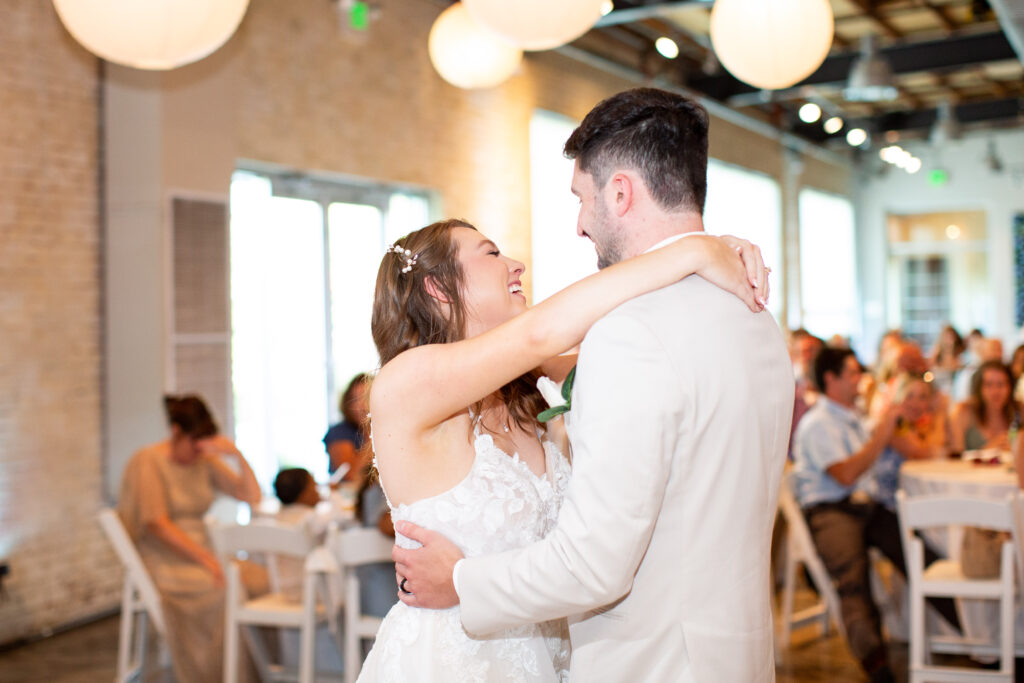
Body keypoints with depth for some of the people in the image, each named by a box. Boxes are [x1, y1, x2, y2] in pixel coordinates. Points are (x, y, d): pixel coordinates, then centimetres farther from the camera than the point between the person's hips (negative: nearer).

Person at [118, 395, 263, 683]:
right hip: (162, 560, -6)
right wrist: (206, 560, -19)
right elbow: (157, 524, -14)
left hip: (201, 554, 6)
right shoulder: (148, 462, -6)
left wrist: (237, 454, -6)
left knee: (258, 580, -21)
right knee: (226, 592, -32)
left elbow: (251, 496, 9)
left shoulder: (205, 461, 12)